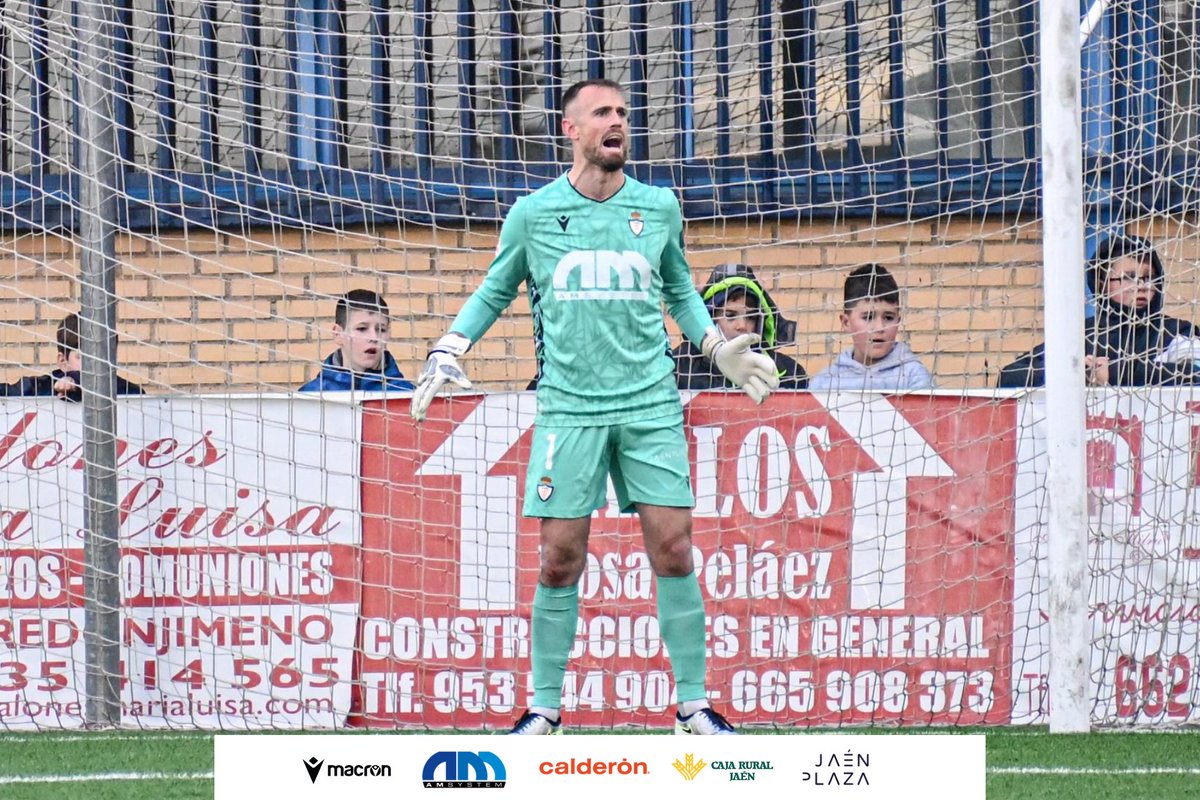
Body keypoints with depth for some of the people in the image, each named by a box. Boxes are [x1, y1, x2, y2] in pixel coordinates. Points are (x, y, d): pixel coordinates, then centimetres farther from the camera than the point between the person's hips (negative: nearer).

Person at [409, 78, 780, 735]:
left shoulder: (659, 207, 8)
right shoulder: (533, 213, 3)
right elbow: (494, 292, 16)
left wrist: (717, 345, 11)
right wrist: (449, 350, 4)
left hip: (650, 405, 1)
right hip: (568, 407, -1)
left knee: (673, 550, -4)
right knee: (561, 557, -2)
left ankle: (693, 704, 4)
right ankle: (545, 707, 9)